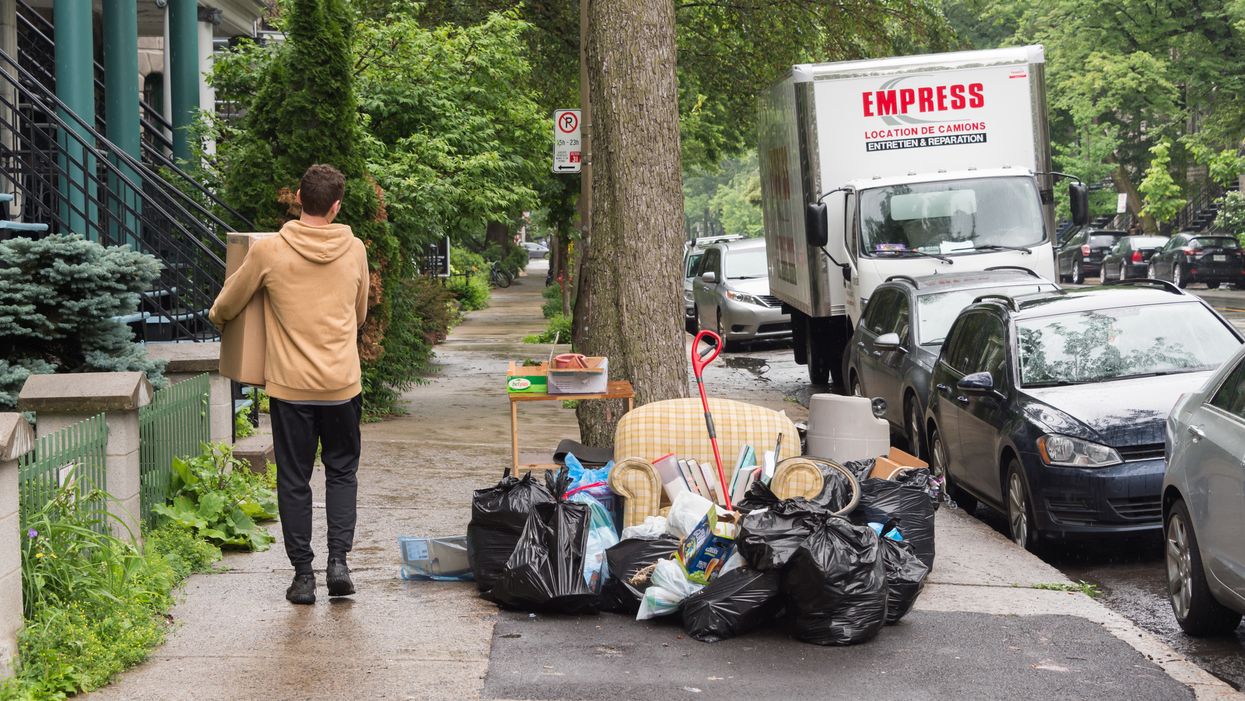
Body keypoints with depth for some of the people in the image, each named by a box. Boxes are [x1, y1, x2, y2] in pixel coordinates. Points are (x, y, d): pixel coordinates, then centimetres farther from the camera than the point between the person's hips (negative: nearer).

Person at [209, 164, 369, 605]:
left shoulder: (268, 251, -7)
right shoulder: (354, 250, 0)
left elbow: (224, 309, 4)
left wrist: (218, 319, 28)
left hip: (290, 386, -1)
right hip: (342, 385, 2)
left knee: (294, 481, 8)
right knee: (342, 472, 16)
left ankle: (303, 575, 10)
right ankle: (338, 560, 2)